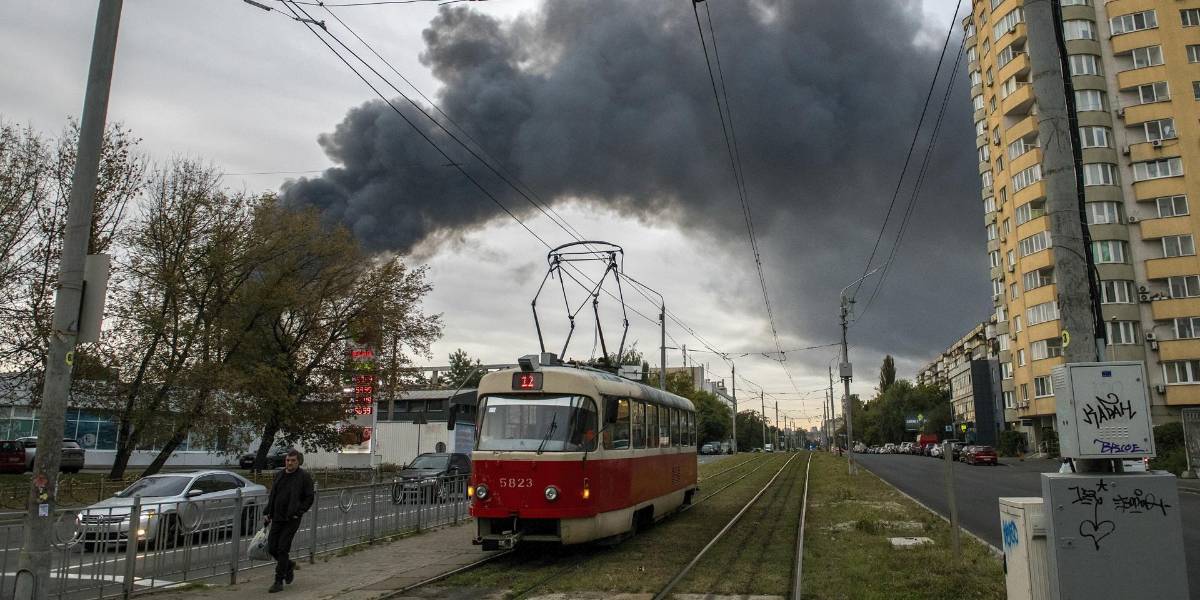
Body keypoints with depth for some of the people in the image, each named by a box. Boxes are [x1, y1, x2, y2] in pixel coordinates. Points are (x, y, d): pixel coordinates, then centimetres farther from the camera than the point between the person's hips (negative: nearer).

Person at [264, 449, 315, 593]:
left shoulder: (304, 477, -7)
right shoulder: (279, 475, 10)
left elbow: (309, 498, -6)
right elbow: (272, 495, 18)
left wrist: (298, 512, -14)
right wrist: (268, 513, 10)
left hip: (291, 519, -6)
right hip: (277, 518, 6)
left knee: (282, 549, -6)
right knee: (271, 548, 6)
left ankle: (279, 582, 4)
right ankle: (289, 565, 33)